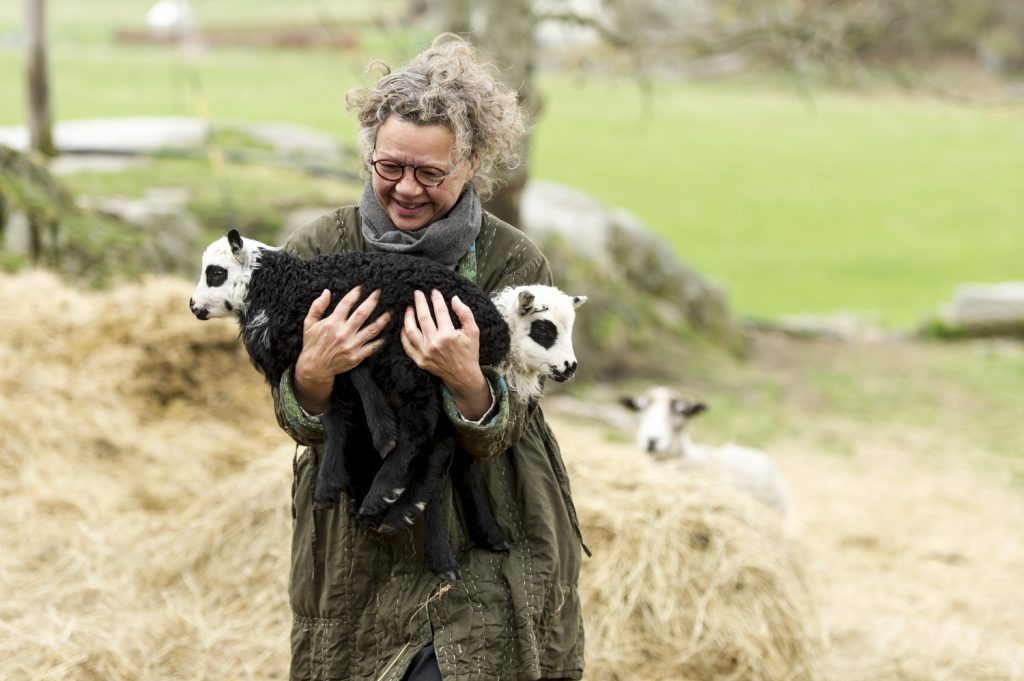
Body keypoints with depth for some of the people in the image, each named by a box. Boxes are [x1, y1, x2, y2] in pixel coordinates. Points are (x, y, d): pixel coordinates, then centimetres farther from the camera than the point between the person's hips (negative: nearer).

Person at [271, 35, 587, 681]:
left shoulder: (515, 262, -10)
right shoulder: (315, 251, -6)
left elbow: (495, 437, -14)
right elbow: (302, 426, -5)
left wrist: (466, 380, -36)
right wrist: (312, 372, -27)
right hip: (358, 549, 2)